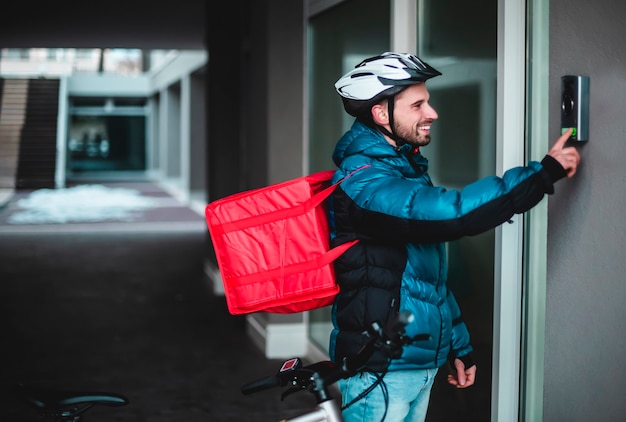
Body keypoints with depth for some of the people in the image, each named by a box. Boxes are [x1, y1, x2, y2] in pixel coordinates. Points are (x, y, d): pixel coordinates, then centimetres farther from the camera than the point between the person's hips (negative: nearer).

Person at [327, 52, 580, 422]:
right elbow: (451, 212, -34)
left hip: (422, 360, 9)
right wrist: (544, 173, -26)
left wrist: (458, 345, 18)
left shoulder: (407, 168, 12)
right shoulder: (361, 180, -19)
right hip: (380, 367, -9)